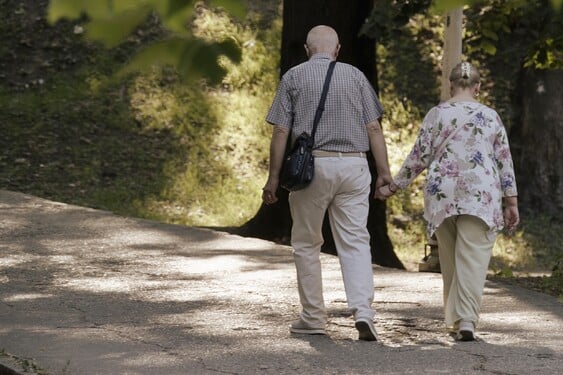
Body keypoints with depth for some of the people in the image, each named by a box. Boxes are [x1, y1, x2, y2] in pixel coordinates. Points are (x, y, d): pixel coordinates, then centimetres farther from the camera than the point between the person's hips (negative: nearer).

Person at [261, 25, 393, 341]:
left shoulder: (294, 77, 4)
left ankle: (314, 318, 12)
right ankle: (363, 309, -16)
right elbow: (374, 128, 3)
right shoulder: (356, 76, 8)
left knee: (307, 244, 10)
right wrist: (384, 172, 5)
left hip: (311, 165, -1)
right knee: (355, 242, 2)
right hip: (353, 165, 1)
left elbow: (281, 131, -1)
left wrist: (274, 177, 2)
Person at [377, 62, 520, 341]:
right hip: (481, 196, -1)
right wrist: (511, 202, 11)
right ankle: (466, 320, -21)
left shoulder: (436, 114, 5)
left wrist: (394, 186, 12)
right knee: (473, 259, -8)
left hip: (442, 194, 1)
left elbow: (419, 157, 3)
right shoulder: (491, 116, 7)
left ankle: (454, 318, 17)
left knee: (449, 261, 13)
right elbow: (504, 161, 7)